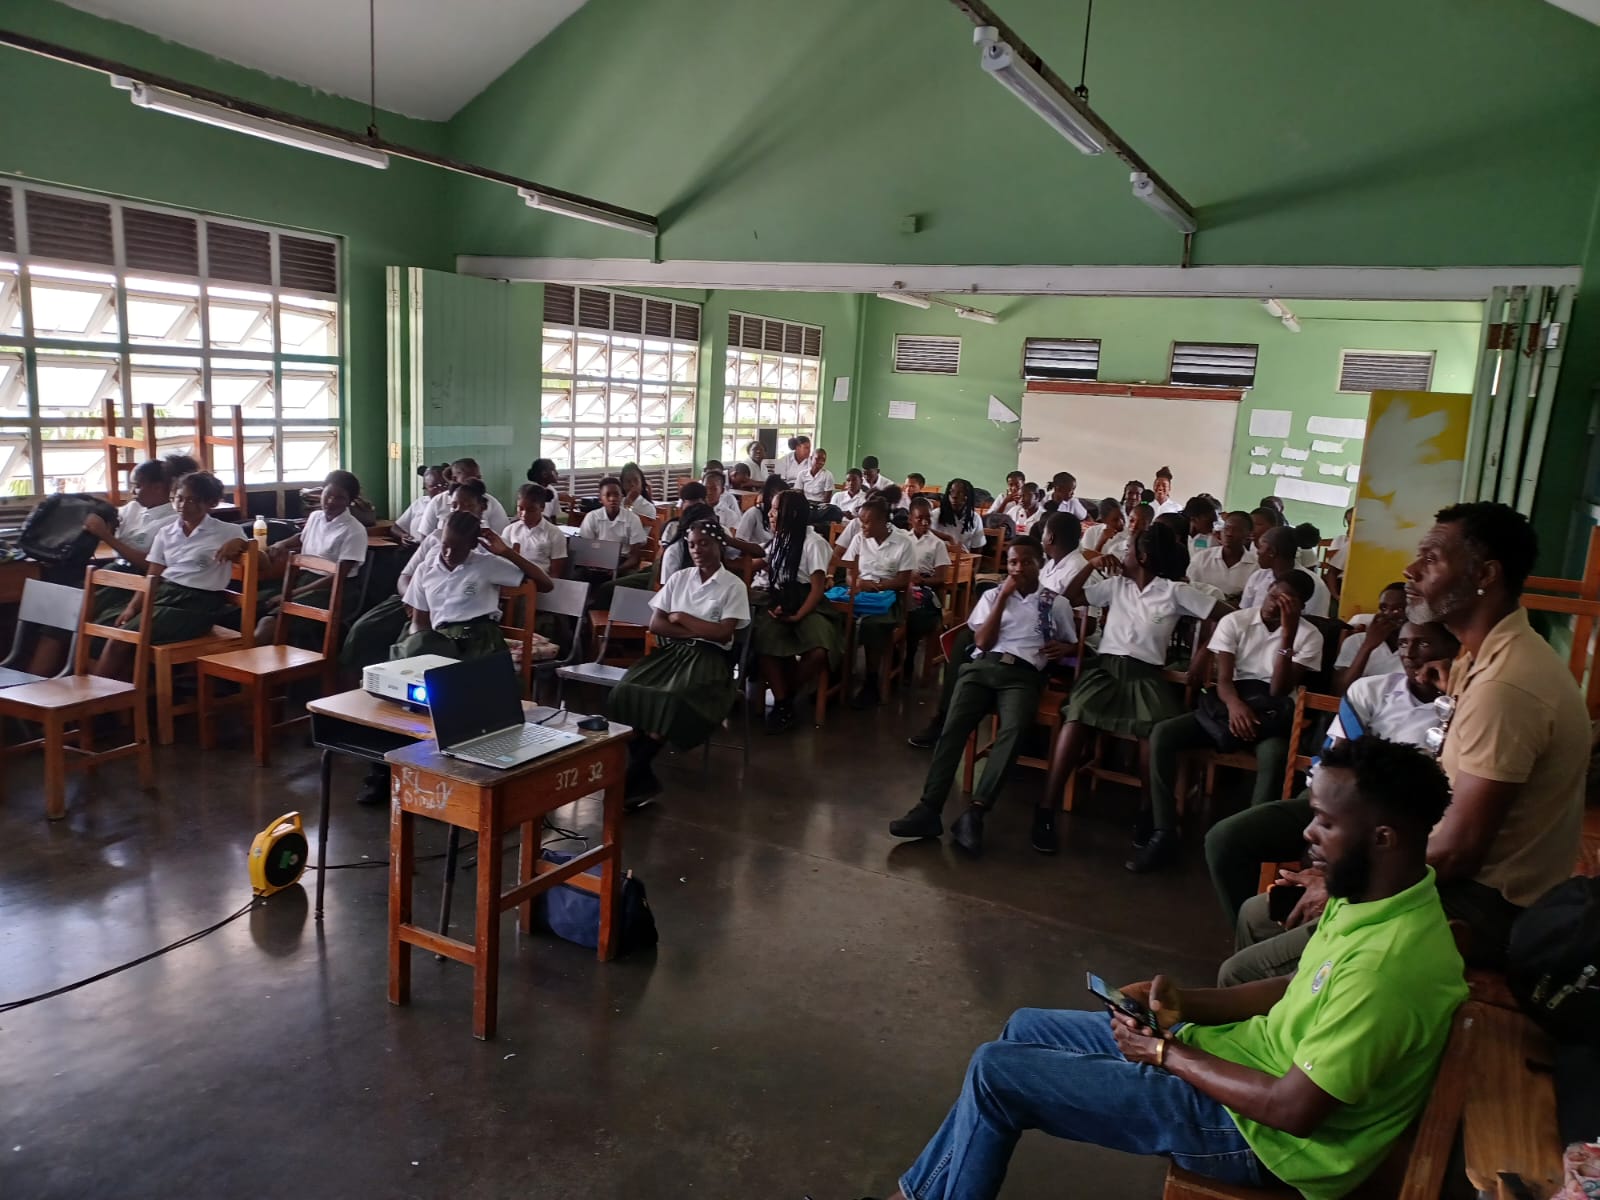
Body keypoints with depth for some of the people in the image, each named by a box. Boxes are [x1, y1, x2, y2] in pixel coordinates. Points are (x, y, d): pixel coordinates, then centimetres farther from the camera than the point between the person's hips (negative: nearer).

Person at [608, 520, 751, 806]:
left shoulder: (734, 586, 1)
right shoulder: (678, 578, 12)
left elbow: (723, 634, -9)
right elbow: (655, 625, 4)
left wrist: (682, 618, -4)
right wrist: (698, 630, -8)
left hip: (708, 657, -4)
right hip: (672, 651, 4)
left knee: (671, 700, -33)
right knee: (627, 691, -24)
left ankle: (633, 777, -18)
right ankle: (644, 779, -21)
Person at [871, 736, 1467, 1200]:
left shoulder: (1389, 959, -32)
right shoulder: (1383, 892, -2)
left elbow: (1293, 1109, -28)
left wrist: (1166, 1052, -16)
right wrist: (1184, 1003, -2)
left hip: (1255, 1131, -9)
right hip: (1249, 1050, 10)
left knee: (995, 1071, -8)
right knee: (1026, 1029, 13)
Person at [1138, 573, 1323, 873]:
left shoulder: (1309, 636, -4)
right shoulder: (1234, 621, 1)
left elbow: (1279, 690, -14)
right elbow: (1223, 679, -8)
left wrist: (1287, 637, -23)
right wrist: (1234, 704, -32)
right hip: (1233, 704, 2)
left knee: (1273, 755, -40)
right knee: (1162, 734, -23)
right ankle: (1164, 835, -20)